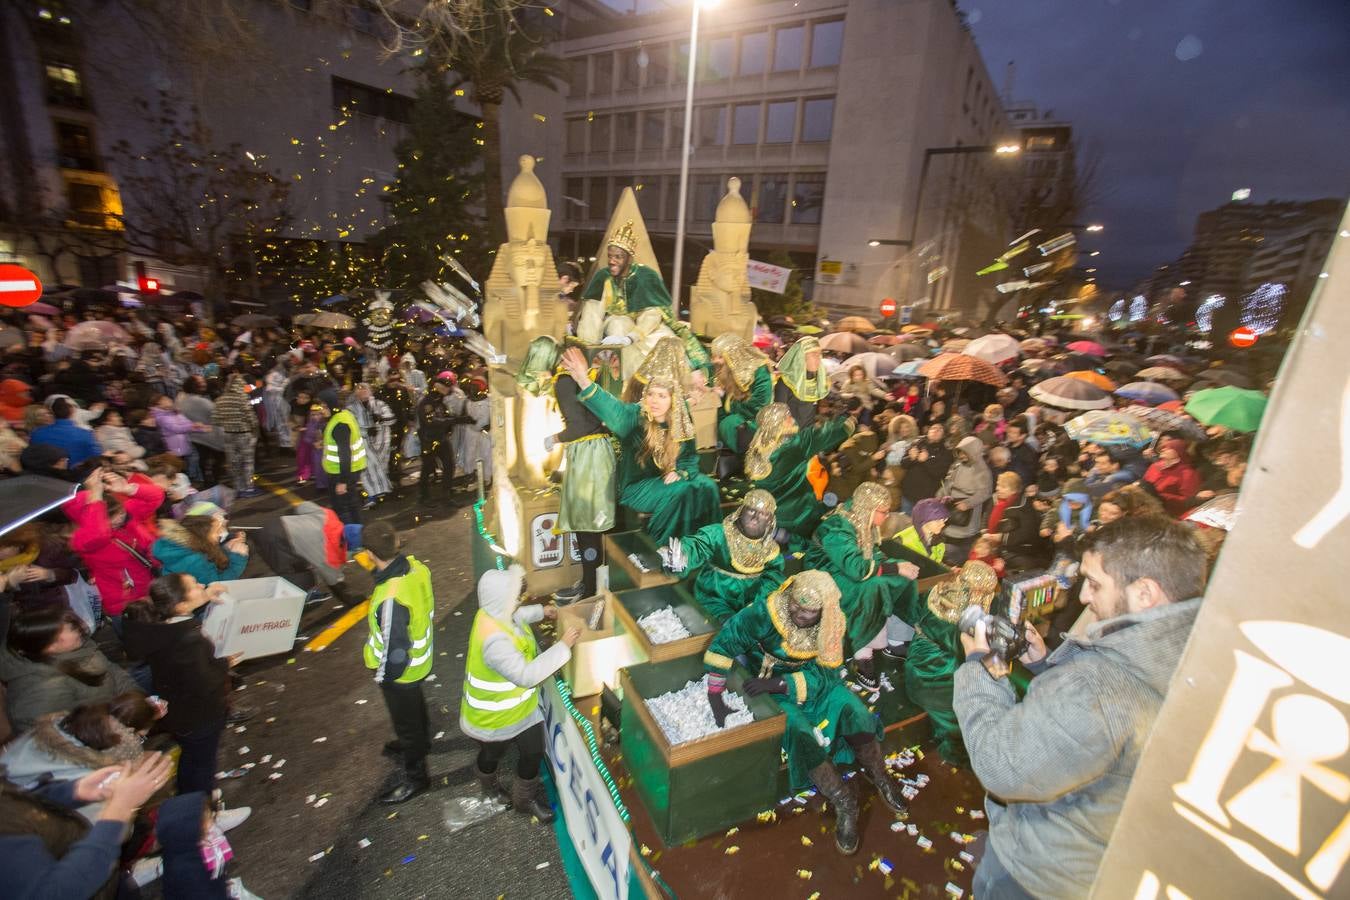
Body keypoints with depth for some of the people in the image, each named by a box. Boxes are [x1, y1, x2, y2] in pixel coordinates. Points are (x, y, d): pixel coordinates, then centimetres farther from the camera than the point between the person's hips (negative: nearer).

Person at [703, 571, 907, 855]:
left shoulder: (833, 625, -16)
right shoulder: (765, 613, -29)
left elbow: (822, 674, -18)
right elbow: (722, 647, -29)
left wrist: (777, 683, -33)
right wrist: (716, 700, -30)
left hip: (816, 685, 3)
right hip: (775, 692, -3)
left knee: (854, 710, -17)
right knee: (799, 731, -26)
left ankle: (880, 779, 9)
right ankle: (844, 801, -7)